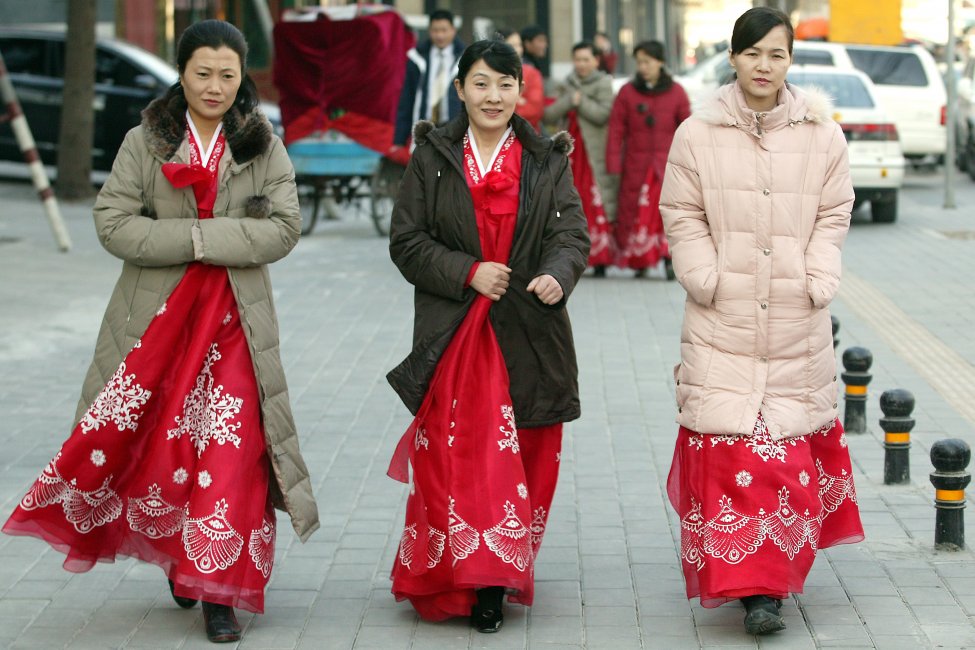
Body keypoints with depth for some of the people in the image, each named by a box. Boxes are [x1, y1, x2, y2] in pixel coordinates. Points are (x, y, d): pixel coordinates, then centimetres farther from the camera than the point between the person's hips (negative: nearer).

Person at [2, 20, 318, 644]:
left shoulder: (264, 146, 5)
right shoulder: (146, 142, 3)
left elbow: (284, 228, -5)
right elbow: (114, 222, -7)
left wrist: (205, 238, -15)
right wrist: (196, 238, -15)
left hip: (235, 322, 0)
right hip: (156, 317, 0)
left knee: (231, 450, -7)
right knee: (159, 445, 5)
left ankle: (219, 590, 0)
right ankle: (178, 555, 29)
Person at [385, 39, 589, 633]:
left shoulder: (547, 161, 7)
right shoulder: (432, 157, 5)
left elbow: (572, 233, -2)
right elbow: (407, 240, 2)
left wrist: (557, 275, -24)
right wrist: (468, 272, -12)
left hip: (528, 339, 1)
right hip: (452, 337, -1)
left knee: (524, 463, 4)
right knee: (454, 461, -7)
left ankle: (498, 575, 14)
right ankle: (475, 581, -1)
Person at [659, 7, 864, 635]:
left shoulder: (821, 134, 4)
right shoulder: (698, 135, 2)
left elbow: (834, 214, 8)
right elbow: (682, 217, 4)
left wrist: (817, 282, -4)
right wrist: (708, 281, -7)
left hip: (797, 322, 1)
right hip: (723, 319, -1)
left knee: (790, 441, 2)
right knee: (729, 445, -6)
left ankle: (772, 574, 13)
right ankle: (749, 581, -1)